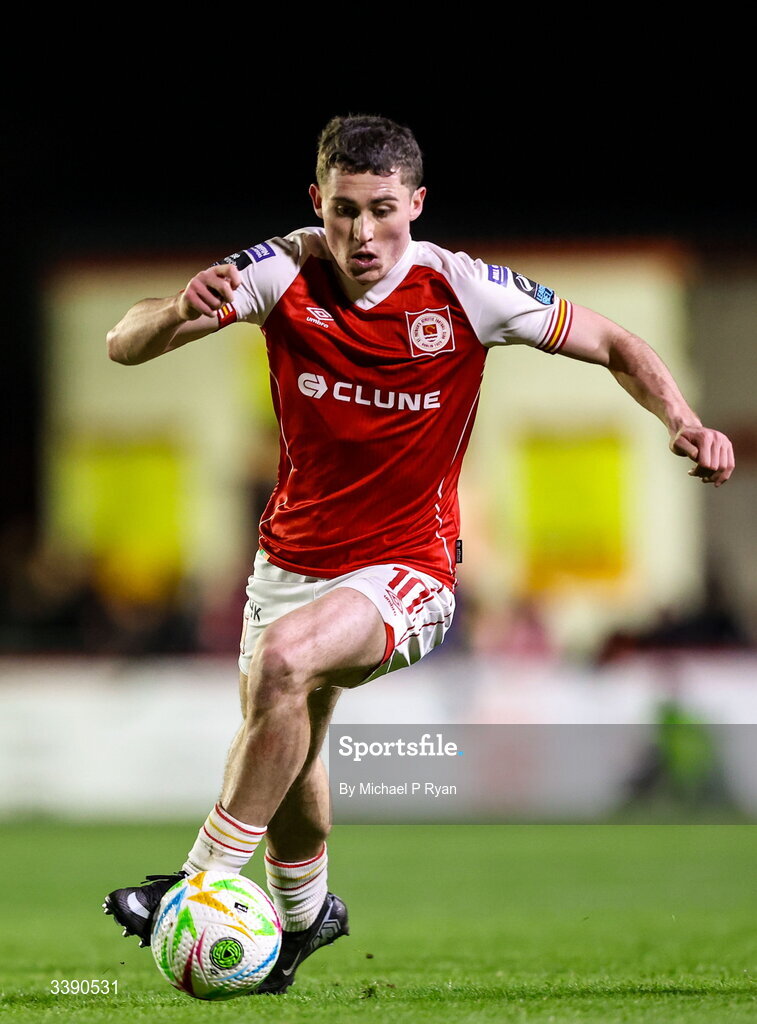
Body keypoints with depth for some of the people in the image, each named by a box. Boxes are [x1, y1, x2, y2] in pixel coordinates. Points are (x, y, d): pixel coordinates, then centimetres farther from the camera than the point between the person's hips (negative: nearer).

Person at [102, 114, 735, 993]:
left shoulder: (462, 291, -15)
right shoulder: (285, 272, -12)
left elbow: (613, 344, -4)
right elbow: (124, 345, -14)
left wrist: (683, 421, -22)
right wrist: (182, 313, -37)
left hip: (405, 570, -4)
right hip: (291, 560, 4)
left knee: (283, 659, -32)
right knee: (282, 754, 15)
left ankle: (202, 886, -25)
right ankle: (304, 914, 47)